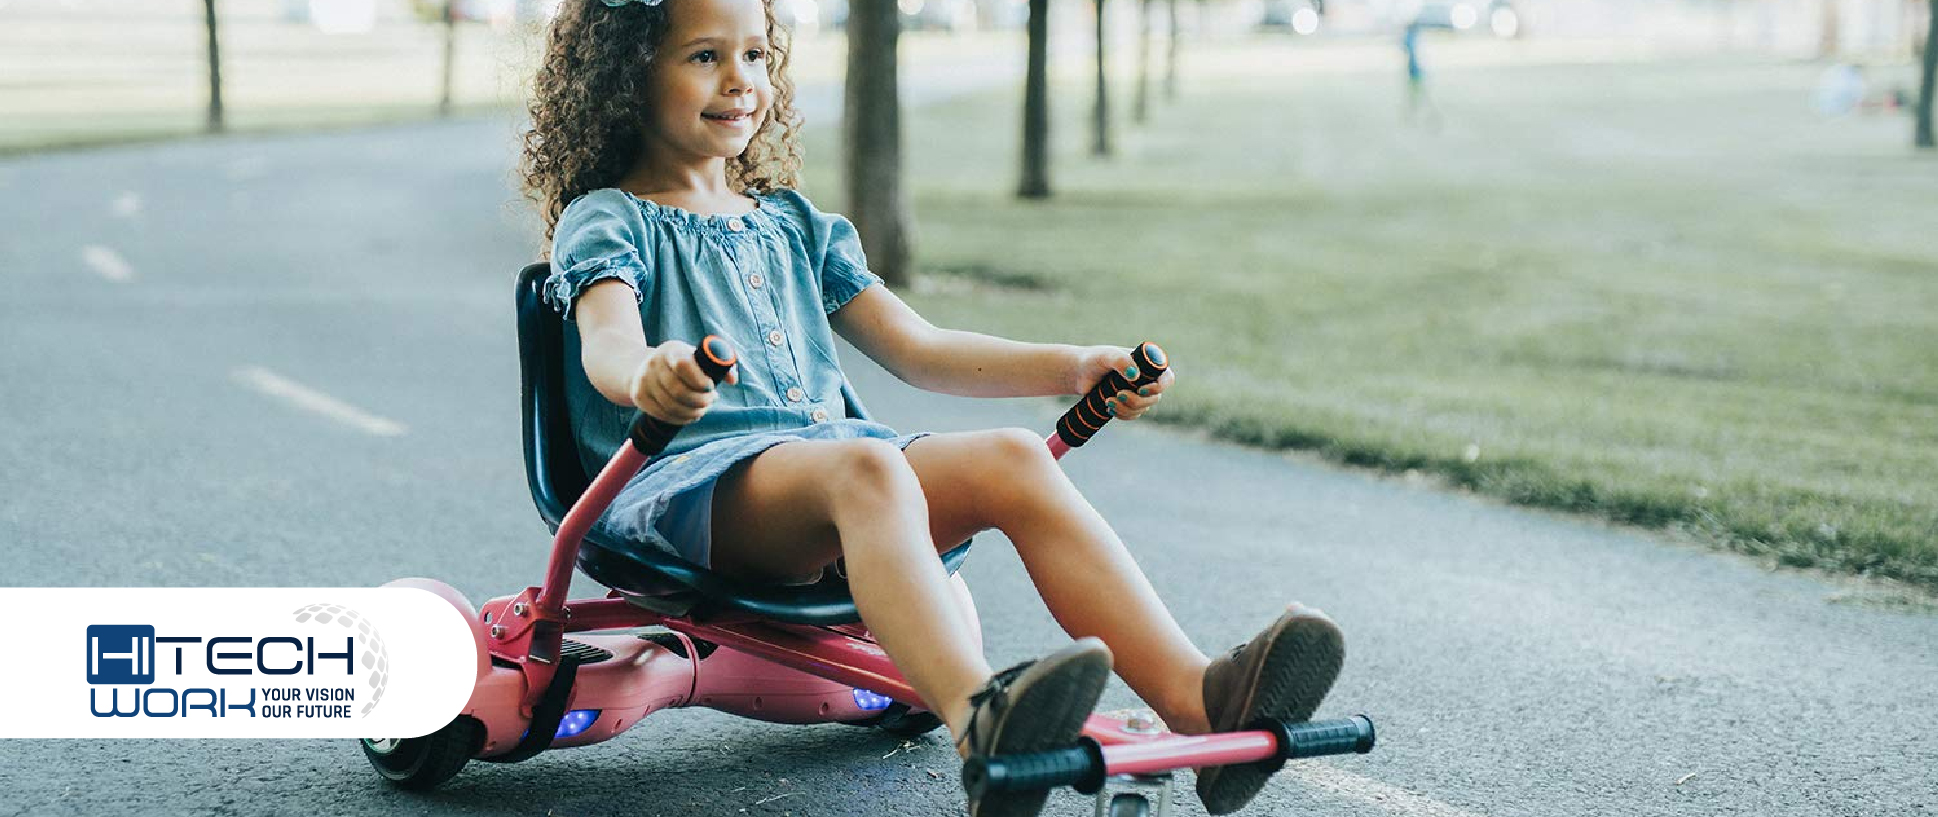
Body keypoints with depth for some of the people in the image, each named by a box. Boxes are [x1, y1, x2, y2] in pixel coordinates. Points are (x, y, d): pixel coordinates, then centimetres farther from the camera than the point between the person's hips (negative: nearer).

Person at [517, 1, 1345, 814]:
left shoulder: (793, 224, 29)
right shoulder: (606, 222, 8)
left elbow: (917, 349, 25)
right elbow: (607, 341, -14)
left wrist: (1074, 367, 13)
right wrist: (648, 374, -41)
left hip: (827, 454, 6)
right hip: (687, 475, -6)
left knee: (1013, 459, -21)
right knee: (864, 464, -37)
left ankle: (1196, 698, -36)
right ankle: (980, 721, -64)